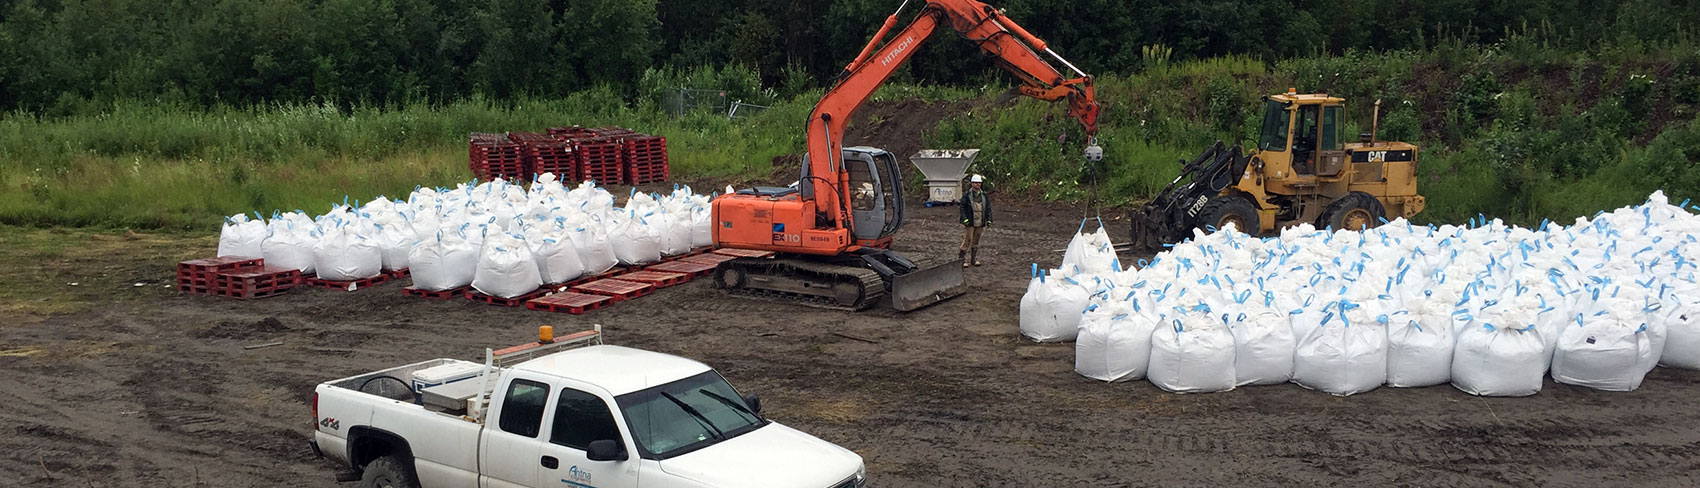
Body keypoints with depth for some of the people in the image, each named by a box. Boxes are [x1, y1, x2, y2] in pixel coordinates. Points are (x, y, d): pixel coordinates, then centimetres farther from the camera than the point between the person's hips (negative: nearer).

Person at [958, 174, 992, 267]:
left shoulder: (984, 195, 9)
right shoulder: (966, 195, -4)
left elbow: (988, 208, 12)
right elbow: (962, 207, -5)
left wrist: (989, 219, 5)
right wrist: (965, 218, -15)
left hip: (980, 222, 4)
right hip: (969, 222, -4)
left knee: (976, 241, 12)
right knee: (967, 240, -5)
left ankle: (975, 259, 19)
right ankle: (962, 259, 1)